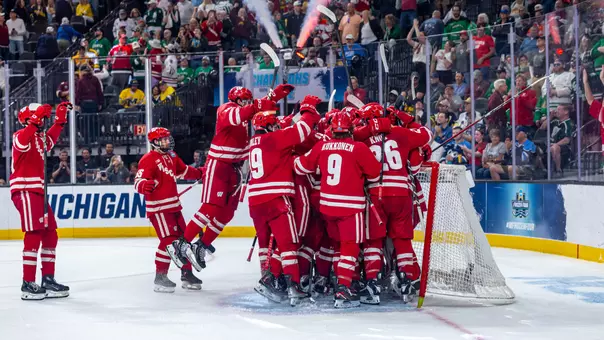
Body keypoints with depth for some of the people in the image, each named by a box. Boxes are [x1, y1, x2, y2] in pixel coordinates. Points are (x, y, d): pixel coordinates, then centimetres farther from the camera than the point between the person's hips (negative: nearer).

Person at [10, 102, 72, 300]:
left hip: (37, 191, 10)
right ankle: (28, 285, -17)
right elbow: (21, 143, -32)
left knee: (50, 235, 11)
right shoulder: (22, 136, -8)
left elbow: (49, 140, 42)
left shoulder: (38, 137, 20)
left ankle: (48, 280, 18)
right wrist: (35, 121, -37)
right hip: (25, 191, -10)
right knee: (34, 236, -16)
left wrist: (60, 120, 32)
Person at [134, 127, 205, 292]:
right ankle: (160, 277, -7)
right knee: (169, 240, -15)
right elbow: (138, 181, -24)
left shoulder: (171, 156, 12)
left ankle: (187, 274, 24)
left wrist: (200, 173, 28)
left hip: (174, 205, 9)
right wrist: (145, 185, -44)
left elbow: (184, 171, 30)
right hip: (158, 207, -9)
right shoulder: (148, 160, -14)